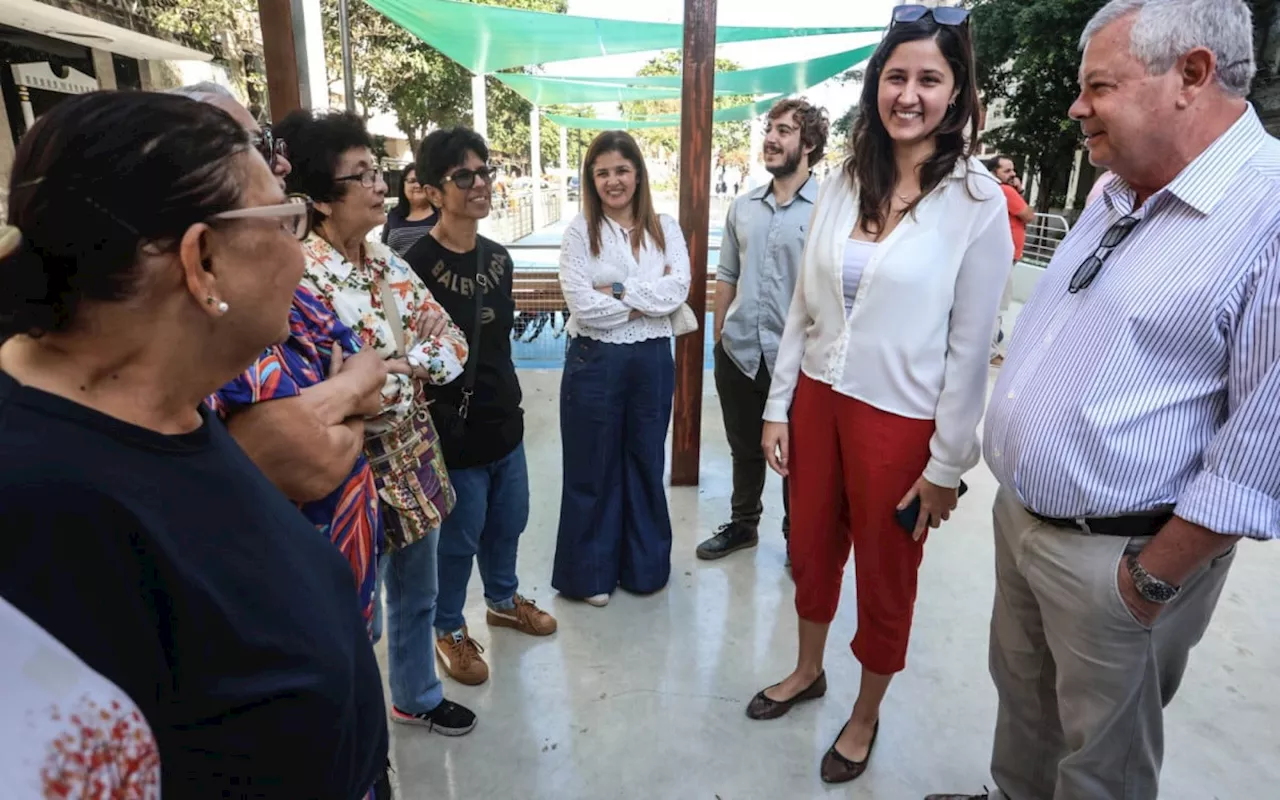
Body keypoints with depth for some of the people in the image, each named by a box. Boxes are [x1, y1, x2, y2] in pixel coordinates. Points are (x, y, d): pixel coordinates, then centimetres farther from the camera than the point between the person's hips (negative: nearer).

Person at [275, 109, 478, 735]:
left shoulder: (384, 259, 3)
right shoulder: (303, 278, -21)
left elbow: (449, 337, 0)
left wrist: (406, 363, -17)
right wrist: (407, 370, -18)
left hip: (415, 458, 8)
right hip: (357, 472, -7)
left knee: (416, 597, 25)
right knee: (357, 619, 12)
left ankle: (418, 697, 49)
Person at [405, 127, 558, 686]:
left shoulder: (498, 257, 6)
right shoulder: (416, 265, -18)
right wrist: (439, 423, -15)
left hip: (505, 424, 7)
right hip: (454, 433, -7)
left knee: (508, 524, 22)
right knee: (458, 539, 10)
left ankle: (503, 600, 47)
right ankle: (449, 629, 34)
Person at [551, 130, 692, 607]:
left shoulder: (664, 229, 4)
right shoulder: (580, 231, -4)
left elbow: (677, 291, -10)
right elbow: (581, 303, -15)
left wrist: (618, 290, -17)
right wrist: (649, 299, -12)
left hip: (652, 360, 3)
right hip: (595, 361, -2)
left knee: (646, 463, 14)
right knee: (592, 468, 8)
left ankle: (645, 565, 32)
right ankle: (589, 572, 25)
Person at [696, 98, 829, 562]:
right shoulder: (742, 207, 7)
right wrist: (718, 338, 12)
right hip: (738, 353, 5)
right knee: (744, 449, 20)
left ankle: (797, 536, 34)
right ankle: (742, 524, 40)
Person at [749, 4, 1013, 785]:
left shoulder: (977, 200, -10)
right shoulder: (843, 184, 3)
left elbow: (972, 347, -9)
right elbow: (803, 308, 6)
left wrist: (946, 465, -8)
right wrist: (777, 406, 5)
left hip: (901, 420, -4)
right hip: (818, 400, 5)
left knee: (886, 578, 14)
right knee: (812, 549, 20)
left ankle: (866, 715, 40)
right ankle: (808, 671, 47)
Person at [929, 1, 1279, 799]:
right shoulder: (1118, 199, 6)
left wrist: (1154, 579, -16)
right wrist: (1015, 494, 15)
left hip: (1115, 553, -7)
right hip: (1019, 515, 7)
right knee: (1022, 695, 26)